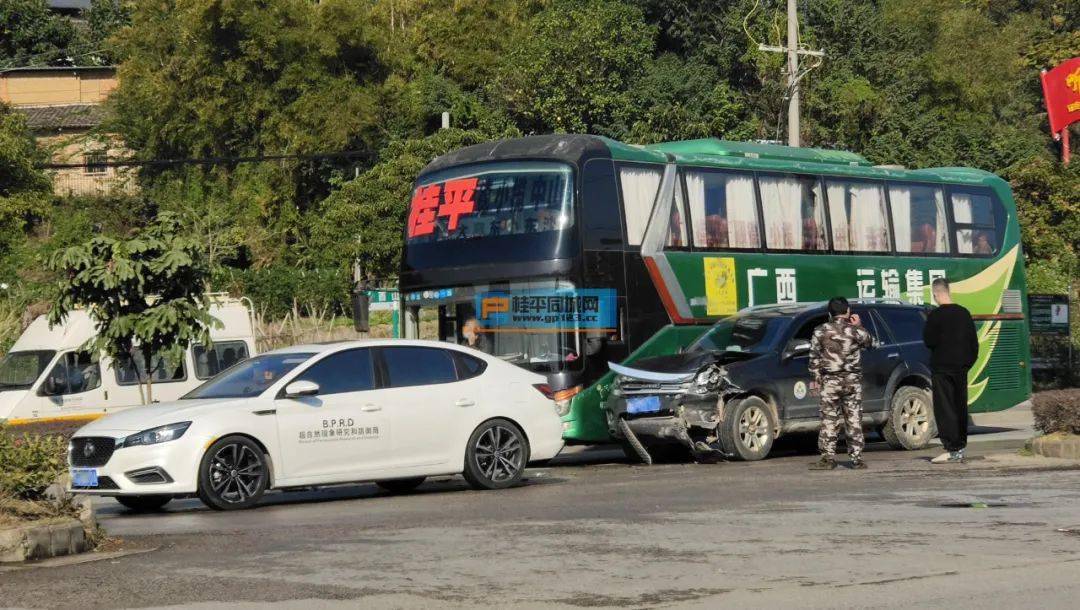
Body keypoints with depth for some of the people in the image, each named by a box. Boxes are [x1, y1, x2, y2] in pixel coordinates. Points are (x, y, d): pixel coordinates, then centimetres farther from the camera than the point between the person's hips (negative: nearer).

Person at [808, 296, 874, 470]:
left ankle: (828, 457, -1)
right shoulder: (856, 331, -3)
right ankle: (857, 458, 6)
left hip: (830, 381, -1)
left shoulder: (820, 332, -2)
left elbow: (814, 357, -1)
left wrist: (815, 379, 6)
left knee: (829, 420, 2)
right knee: (854, 419, 6)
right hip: (853, 380, 1)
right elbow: (869, 343, 16)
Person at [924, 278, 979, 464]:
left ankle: (952, 450, -10)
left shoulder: (935, 315, -13)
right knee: (960, 408, 11)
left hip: (942, 368, -6)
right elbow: (974, 342, 10)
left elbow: (929, 342, -13)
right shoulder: (964, 313, 7)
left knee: (944, 409, -5)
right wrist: (968, 361, 16)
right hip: (961, 368, 6)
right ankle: (960, 448, 14)